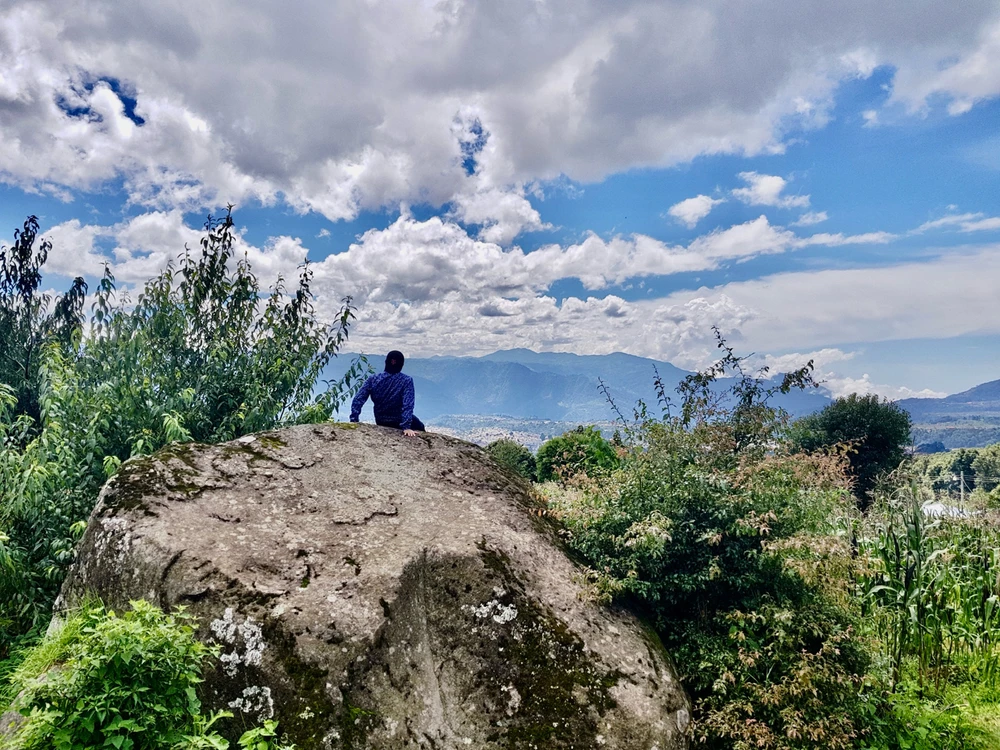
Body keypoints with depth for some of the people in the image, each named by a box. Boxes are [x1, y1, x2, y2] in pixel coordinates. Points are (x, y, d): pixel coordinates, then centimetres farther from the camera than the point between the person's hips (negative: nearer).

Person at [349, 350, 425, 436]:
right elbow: (407, 405, -28)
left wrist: (354, 421, -13)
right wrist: (406, 427, -28)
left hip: (381, 423, 4)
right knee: (420, 427, 26)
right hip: (399, 422, -4)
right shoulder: (406, 381, -20)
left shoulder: (373, 380, -12)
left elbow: (357, 400, -16)